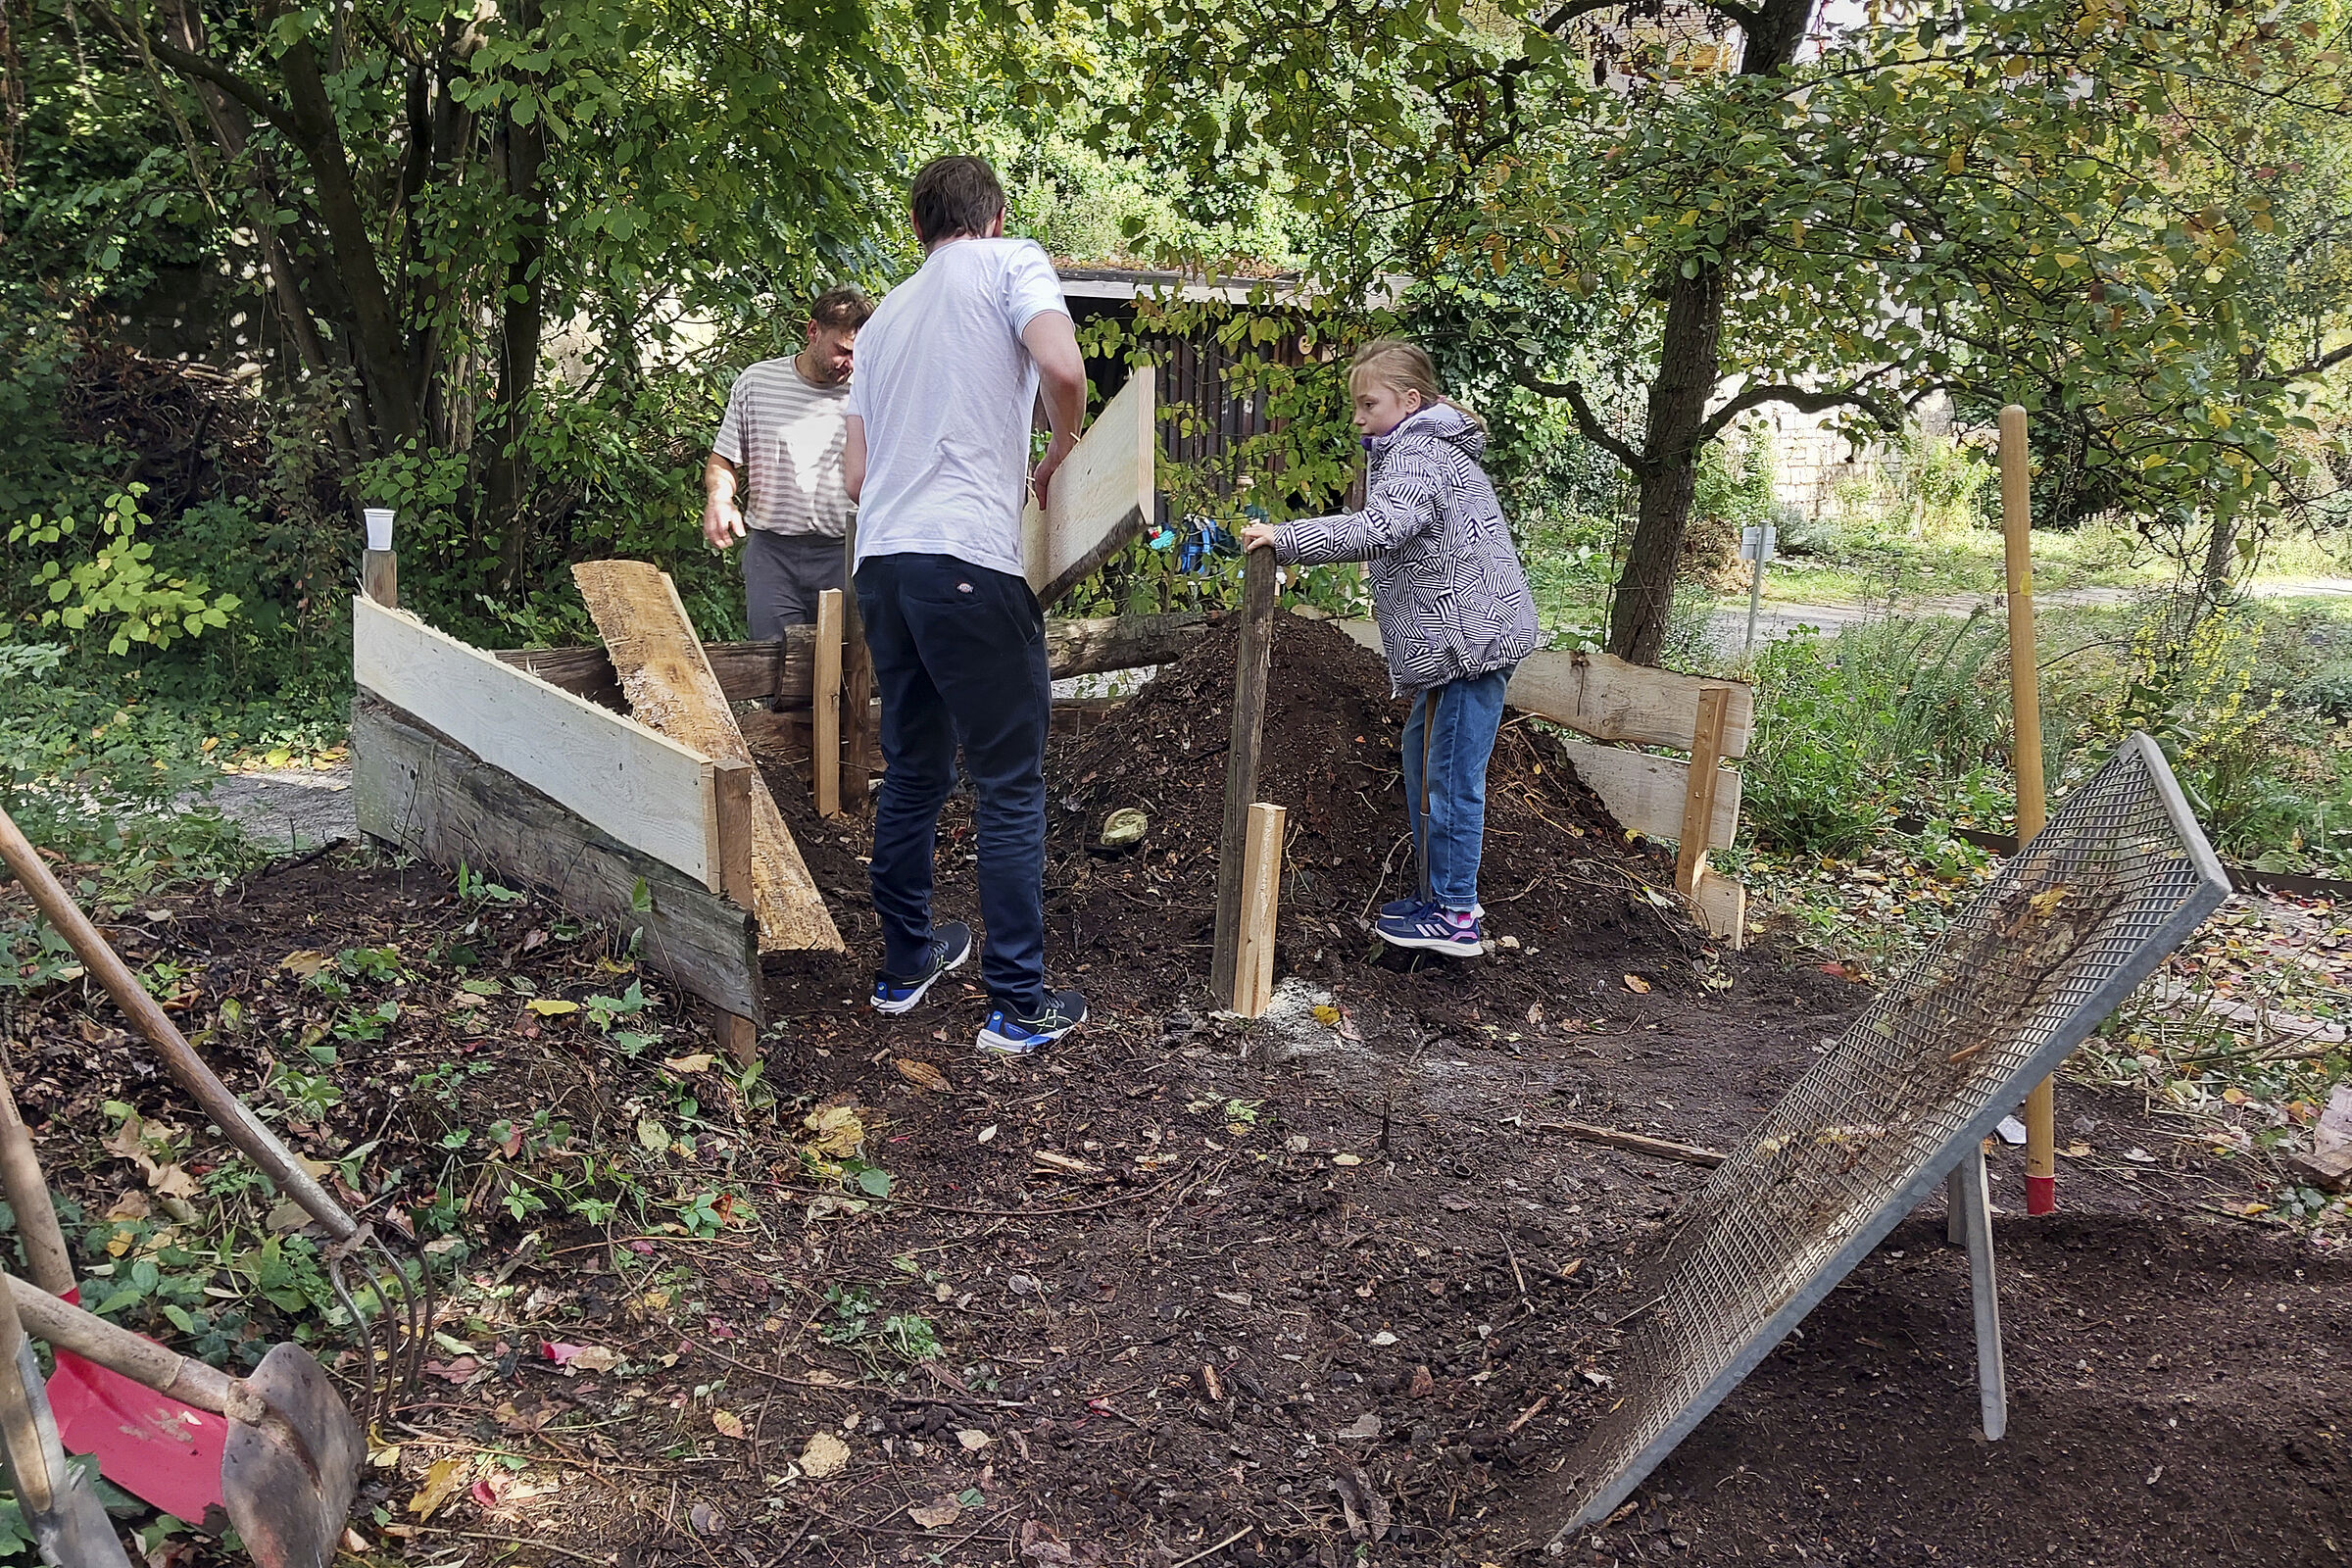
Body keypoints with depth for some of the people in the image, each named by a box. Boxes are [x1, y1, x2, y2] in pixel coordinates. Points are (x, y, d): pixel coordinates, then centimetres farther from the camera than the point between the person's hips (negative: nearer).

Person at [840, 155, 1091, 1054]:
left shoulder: (886, 315, 23)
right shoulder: (1011, 263, 5)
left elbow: (855, 474, 19)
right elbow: (1061, 369, -15)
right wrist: (1061, 456, 3)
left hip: (880, 562, 7)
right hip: (969, 560, -7)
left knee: (913, 770, 18)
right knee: (1010, 787, -1)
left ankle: (905, 964, 28)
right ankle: (1020, 1007, 3)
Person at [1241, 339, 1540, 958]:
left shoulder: (1415, 454, -14)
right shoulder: (1433, 449, 21)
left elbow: (1380, 528, -32)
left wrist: (1285, 538, -32)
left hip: (1467, 638, -11)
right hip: (1466, 636, 11)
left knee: (1447, 776, -6)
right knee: (1424, 760, 17)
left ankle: (1455, 918, 1)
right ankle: (1443, 896, 26)